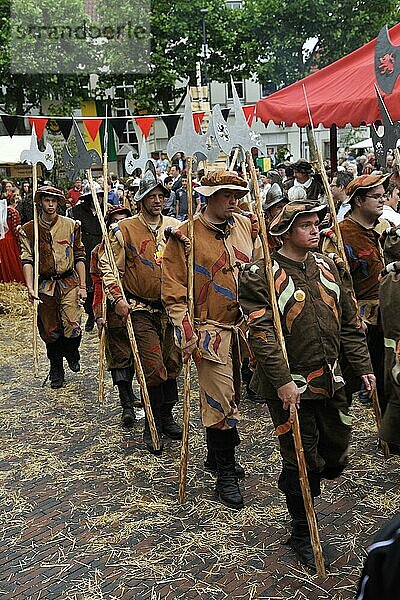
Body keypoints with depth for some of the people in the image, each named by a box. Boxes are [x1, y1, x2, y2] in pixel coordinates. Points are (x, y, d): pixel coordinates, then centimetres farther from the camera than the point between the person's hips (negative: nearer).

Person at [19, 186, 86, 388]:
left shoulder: (71, 226, 3)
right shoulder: (28, 230, 2)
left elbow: (79, 257, 4)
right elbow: (27, 260, -5)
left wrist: (82, 286, -1)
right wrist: (30, 287, -19)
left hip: (69, 282, -1)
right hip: (45, 285, 1)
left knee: (73, 328, -11)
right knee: (50, 332, 7)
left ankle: (72, 353, 23)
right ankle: (56, 371, 26)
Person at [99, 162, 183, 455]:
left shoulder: (176, 227, 5)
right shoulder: (125, 229, -6)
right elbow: (108, 265, -5)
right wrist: (118, 298, -14)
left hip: (172, 307, 4)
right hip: (142, 310, -4)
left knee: (172, 364, 12)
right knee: (154, 369, -6)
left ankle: (167, 415, 31)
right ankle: (152, 425, 12)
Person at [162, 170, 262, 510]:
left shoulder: (246, 226, 6)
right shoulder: (185, 236, -9)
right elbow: (174, 291, -9)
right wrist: (185, 331, -17)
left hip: (244, 328, 6)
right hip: (211, 331, -6)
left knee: (232, 394, 17)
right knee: (220, 400, -4)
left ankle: (217, 456, 36)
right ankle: (226, 474, 11)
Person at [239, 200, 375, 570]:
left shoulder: (327, 267, 7)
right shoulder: (260, 276, -13)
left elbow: (349, 322, 11)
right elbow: (261, 334, -20)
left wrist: (363, 367, 7)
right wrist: (282, 382, -24)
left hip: (330, 379, 6)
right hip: (290, 385, -6)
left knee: (336, 454, 17)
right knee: (302, 460, 4)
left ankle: (294, 484, 47)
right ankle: (302, 533, 26)